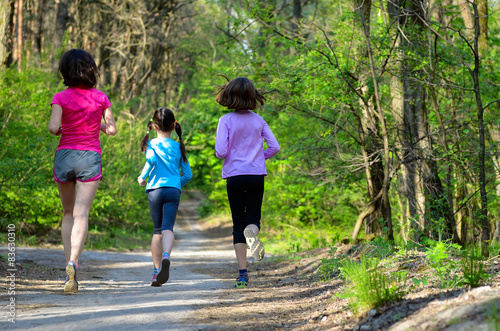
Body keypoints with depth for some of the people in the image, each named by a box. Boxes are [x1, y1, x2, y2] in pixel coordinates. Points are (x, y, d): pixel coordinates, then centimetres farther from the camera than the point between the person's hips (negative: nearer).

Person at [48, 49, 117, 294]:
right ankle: (73, 262, -28)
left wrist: (56, 129, 8)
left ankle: (70, 267, 7)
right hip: (90, 156, 0)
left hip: (64, 155, 0)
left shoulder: (61, 98, -3)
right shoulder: (100, 98, 2)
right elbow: (112, 130, 5)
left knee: (68, 213, 15)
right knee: (81, 213, -7)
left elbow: (54, 127, -15)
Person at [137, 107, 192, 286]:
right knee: (168, 227, -12)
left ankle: (156, 270, 11)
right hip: (173, 190, 0)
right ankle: (166, 255, -42)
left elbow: (152, 159, -17)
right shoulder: (178, 147, 12)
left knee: (157, 230, 12)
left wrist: (142, 177, -4)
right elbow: (188, 174, 12)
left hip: (155, 190, 0)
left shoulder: (152, 144, 5)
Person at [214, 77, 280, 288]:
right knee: (253, 218, 7)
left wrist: (220, 154, 9)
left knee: (238, 223, 7)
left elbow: (221, 151, -14)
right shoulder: (259, 121, 2)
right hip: (256, 174, 1)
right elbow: (274, 147, 1)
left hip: (234, 175, -1)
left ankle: (242, 272, 2)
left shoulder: (226, 121, -7)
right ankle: (252, 233, -33)